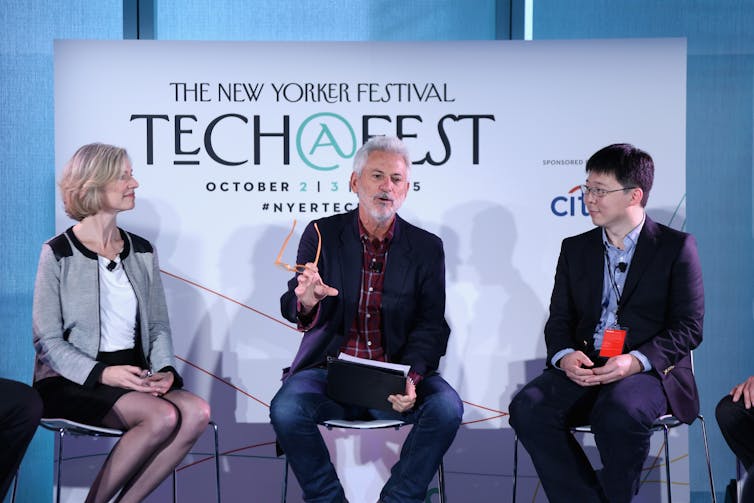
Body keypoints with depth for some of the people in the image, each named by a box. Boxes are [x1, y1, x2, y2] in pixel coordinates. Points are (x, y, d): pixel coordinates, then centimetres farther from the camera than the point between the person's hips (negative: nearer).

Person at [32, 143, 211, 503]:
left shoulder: (142, 251, 13)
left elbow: (158, 325, 12)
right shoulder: (58, 253, -3)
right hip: (72, 380, -5)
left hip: (133, 376, 5)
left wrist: (165, 370, -8)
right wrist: (103, 373, -21)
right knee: (163, 416, -30)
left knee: (197, 412, -24)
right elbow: (47, 339, -7)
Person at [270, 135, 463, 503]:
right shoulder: (322, 235, 3)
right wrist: (306, 301, -29)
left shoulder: (427, 248, 5)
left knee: (446, 407, -27)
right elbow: (292, 308, -3)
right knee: (286, 409, -29)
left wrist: (411, 378, -19)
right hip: (330, 370, 0)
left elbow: (430, 325, 1)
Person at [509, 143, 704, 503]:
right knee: (527, 409, -25)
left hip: (651, 370, -4)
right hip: (583, 368, 4)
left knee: (620, 411, -37)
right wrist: (565, 355, -9)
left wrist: (637, 361, -18)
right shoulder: (575, 249, 17)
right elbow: (558, 320, 15)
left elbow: (688, 327, -1)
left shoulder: (676, 246, 4)